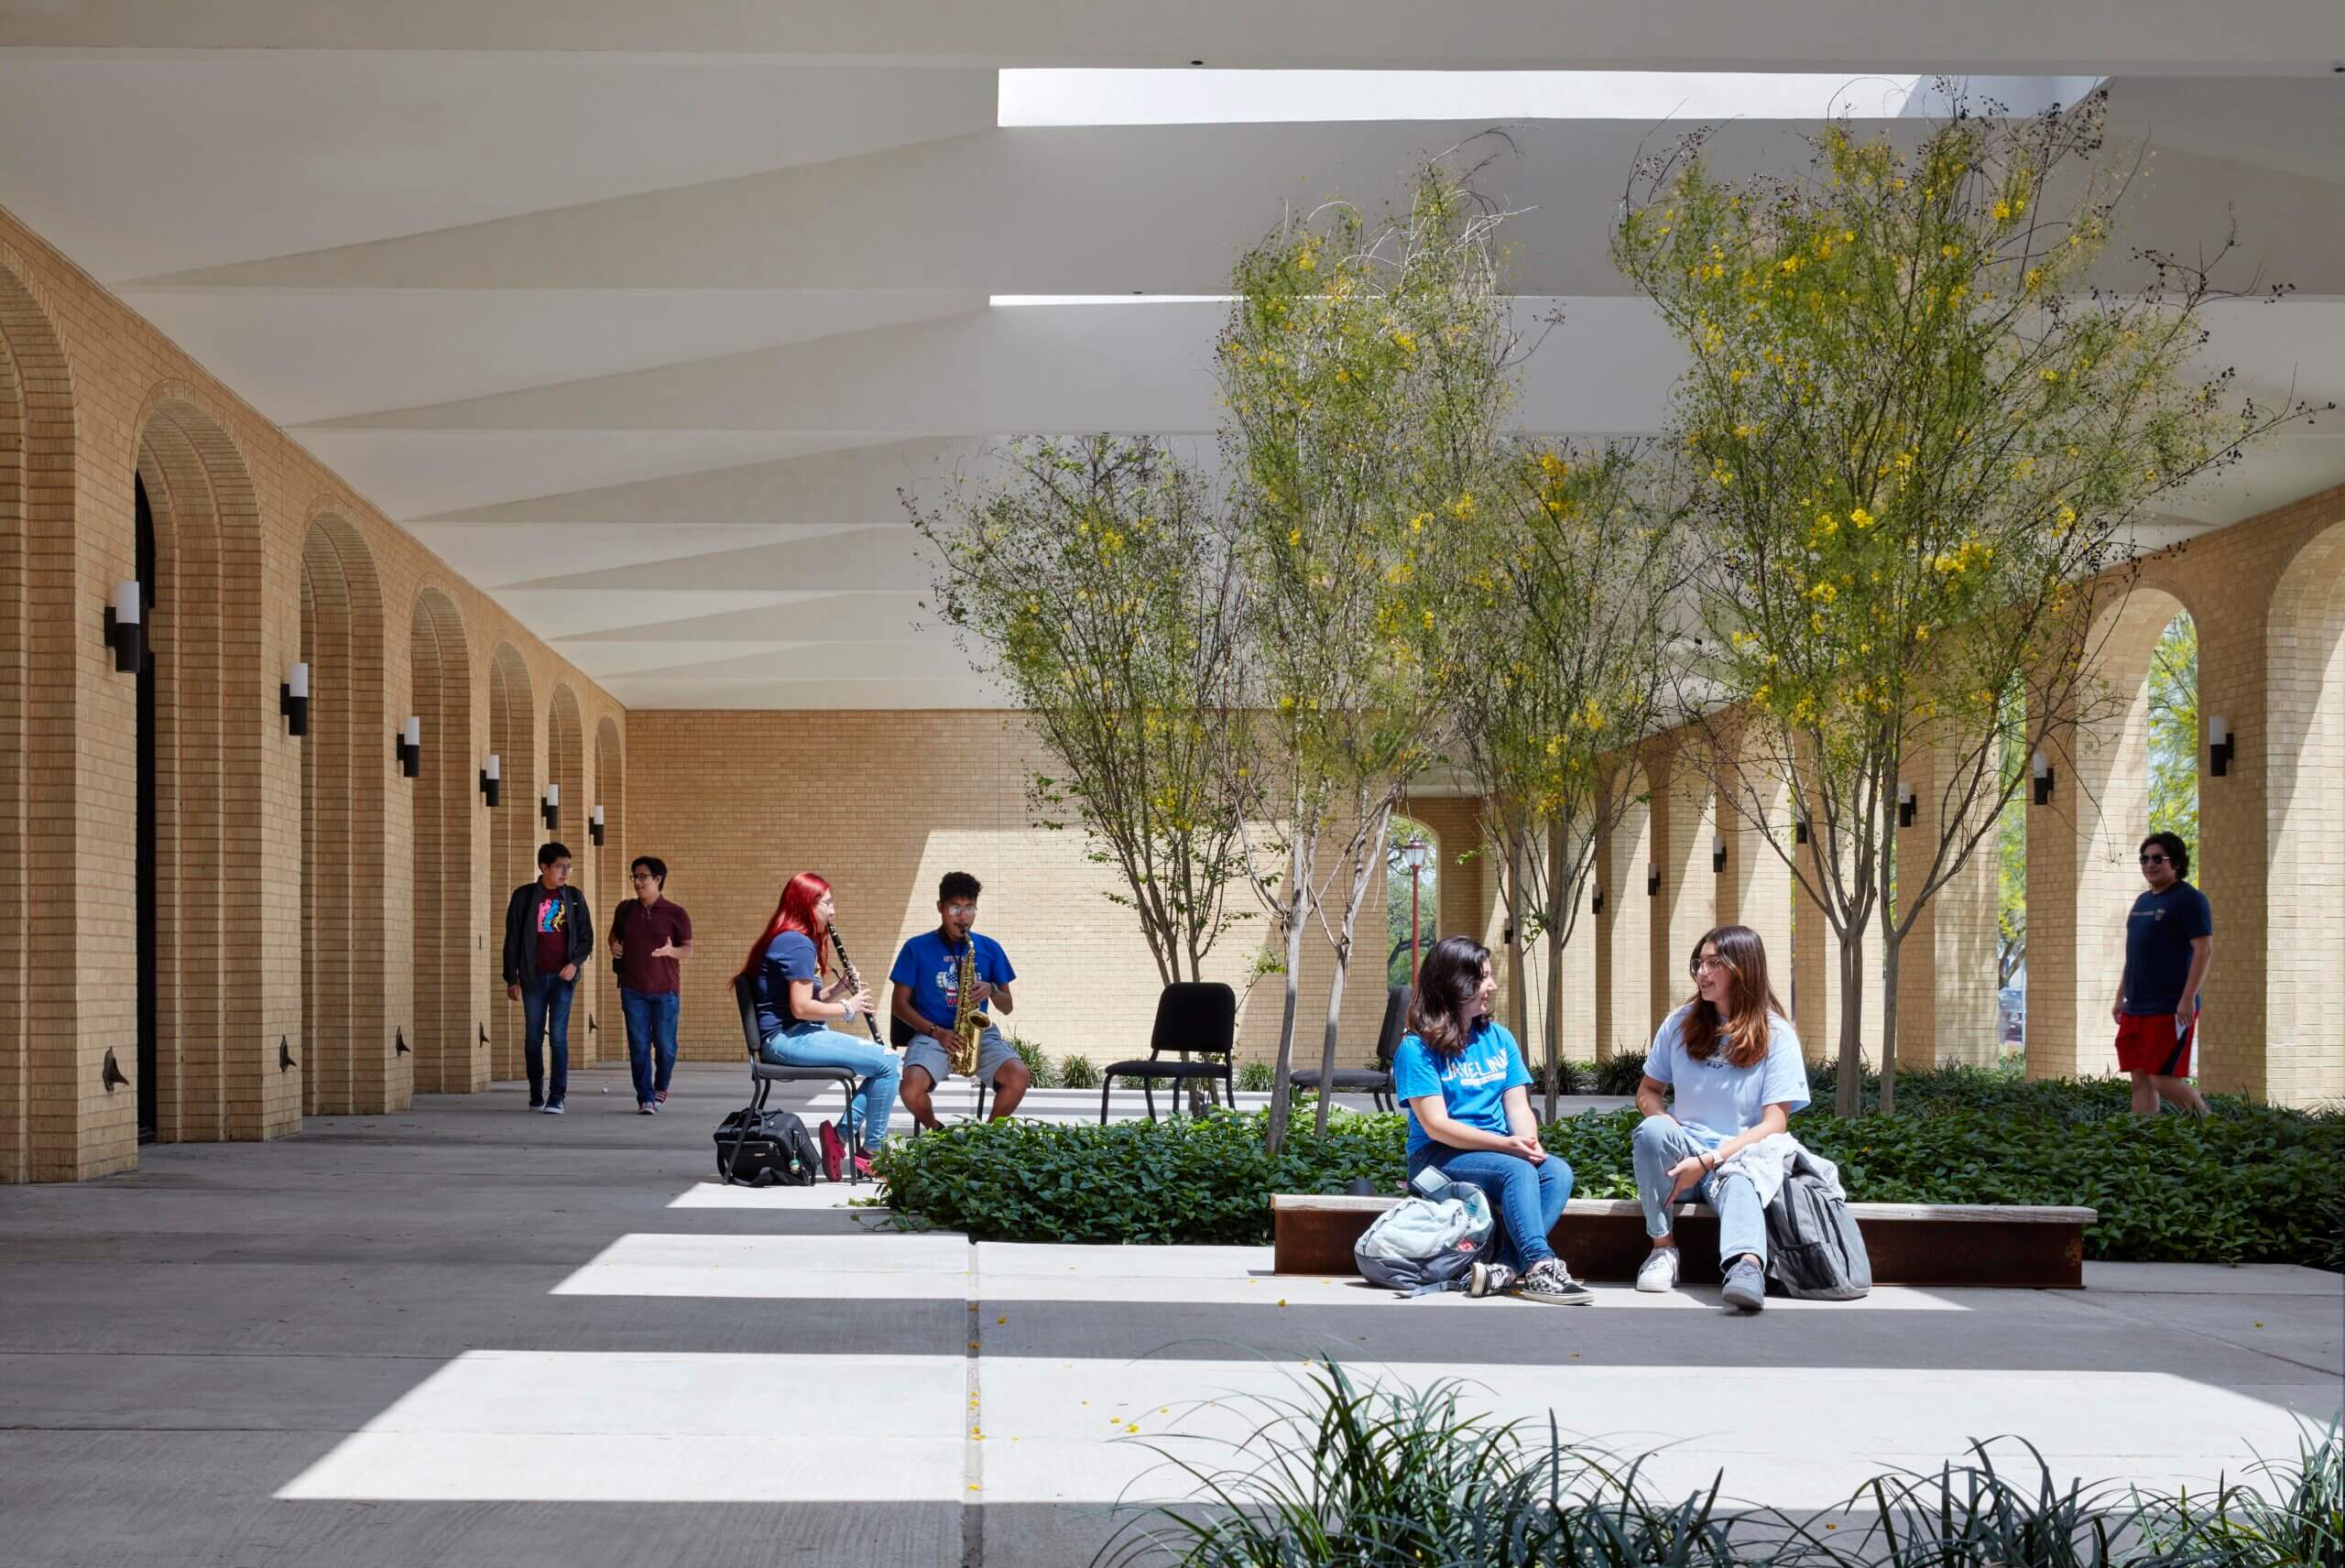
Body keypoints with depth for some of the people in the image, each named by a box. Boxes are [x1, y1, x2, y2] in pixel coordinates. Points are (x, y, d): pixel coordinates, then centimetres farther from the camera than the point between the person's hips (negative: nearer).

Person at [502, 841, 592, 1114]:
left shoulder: (574, 897, 6)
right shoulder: (524, 896, 2)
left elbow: (586, 937, 9)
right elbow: (512, 940, 4)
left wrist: (575, 963, -9)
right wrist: (511, 979, 1)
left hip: (562, 978, 0)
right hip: (533, 977, 0)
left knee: (559, 1037, -8)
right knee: (533, 1038, 6)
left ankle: (557, 1097, -9)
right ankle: (536, 1093, 18)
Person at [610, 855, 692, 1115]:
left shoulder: (675, 913, -2)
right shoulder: (625, 910, 8)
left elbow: (688, 949, -1)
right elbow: (615, 933, 26)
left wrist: (671, 951, -22)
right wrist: (613, 945, 3)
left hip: (665, 990, -2)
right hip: (633, 989, 2)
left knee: (665, 1045, 3)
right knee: (639, 1046, -2)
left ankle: (660, 1088, 27)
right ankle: (645, 1099, 1)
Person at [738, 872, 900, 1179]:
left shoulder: (787, 940, 19)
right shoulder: (798, 944, -13)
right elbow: (801, 1008, -21)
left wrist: (839, 989, 7)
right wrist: (848, 1009, -8)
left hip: (793, 1036, 11)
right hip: (788, 1038, -11)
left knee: (887, 1062, 6)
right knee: (888, 1063, -16)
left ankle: (843, 1132, -1)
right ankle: (871, 1152, -7)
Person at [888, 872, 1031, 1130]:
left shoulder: (989, 949, 11)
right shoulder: (917, 948, 4)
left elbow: (1007, 1006, 14)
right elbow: (899, 1004, 3)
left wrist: (992, 991, -10)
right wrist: (936, 1031, -11)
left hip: (980, 1034, 2)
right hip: (932, 1036, -2)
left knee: (1019, 1076, -28)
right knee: (912, 1088, -33)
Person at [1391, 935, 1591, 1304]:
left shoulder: (1499, 1038, 14)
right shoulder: (1417, 1048, -6)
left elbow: (1518, 1107, 6)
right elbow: (1435, 1125, -13)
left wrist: (1529, 1142, -17)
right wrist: (1506, 1144, -22)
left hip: (1501, 1152, 6)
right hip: (1438, 1156, -6)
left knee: (1558, 1171, -24)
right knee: (1518, 1170, -32)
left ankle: (1506, 1270, -36)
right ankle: (1539, 1267, -38)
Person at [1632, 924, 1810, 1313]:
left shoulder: (1776, 1035, -1)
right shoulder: (1680, 1024, 9)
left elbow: (1774, 1122, -7)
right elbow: (1648, 1091, 16)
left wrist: (1709, 1160, -19)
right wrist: (1670, 1131, -9)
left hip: (1741, 1155, -3)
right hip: (1682, 1150, 3)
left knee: (1736, 1181, -40)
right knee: (1650, 1131, -32)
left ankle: (1747, 1267, -71)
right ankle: (1663, 1247, -23)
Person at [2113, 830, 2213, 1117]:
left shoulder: (2189, 899, -8)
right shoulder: (2143, 901, 17)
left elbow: (2205, 950, -15)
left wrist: (2188, 999, -22)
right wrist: (2120, 999, 20)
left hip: (2170, 1010, -8)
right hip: (2136, 1009, 8)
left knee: (2163, 1080, -12)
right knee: (2140, 1080, 5)